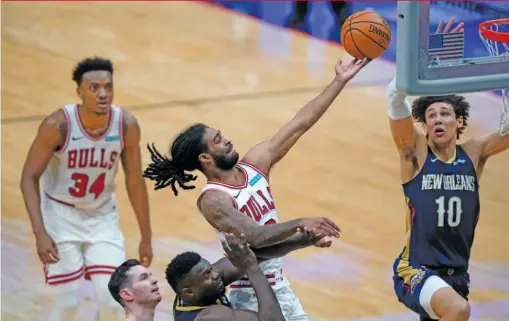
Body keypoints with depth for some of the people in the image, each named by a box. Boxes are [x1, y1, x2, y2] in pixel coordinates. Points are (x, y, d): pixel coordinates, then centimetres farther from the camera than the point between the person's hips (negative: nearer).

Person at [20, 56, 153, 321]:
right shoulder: (58, 125, -25)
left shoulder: (126, 125, -16)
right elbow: (29, 177, -16)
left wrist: (146, 237, 3)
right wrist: (40, 233, -25)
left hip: (103, 217, 3)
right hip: (61, 215, -3)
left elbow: (134, 180, -2)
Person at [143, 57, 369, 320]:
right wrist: (300, 224, -43)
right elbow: (254, 237, -33)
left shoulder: (253, 164, 1)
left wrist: (340, 81, 0)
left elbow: (300, 124, 2)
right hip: (253, 298, -8)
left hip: (280, 287, 8)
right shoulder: (212, 200, -19)